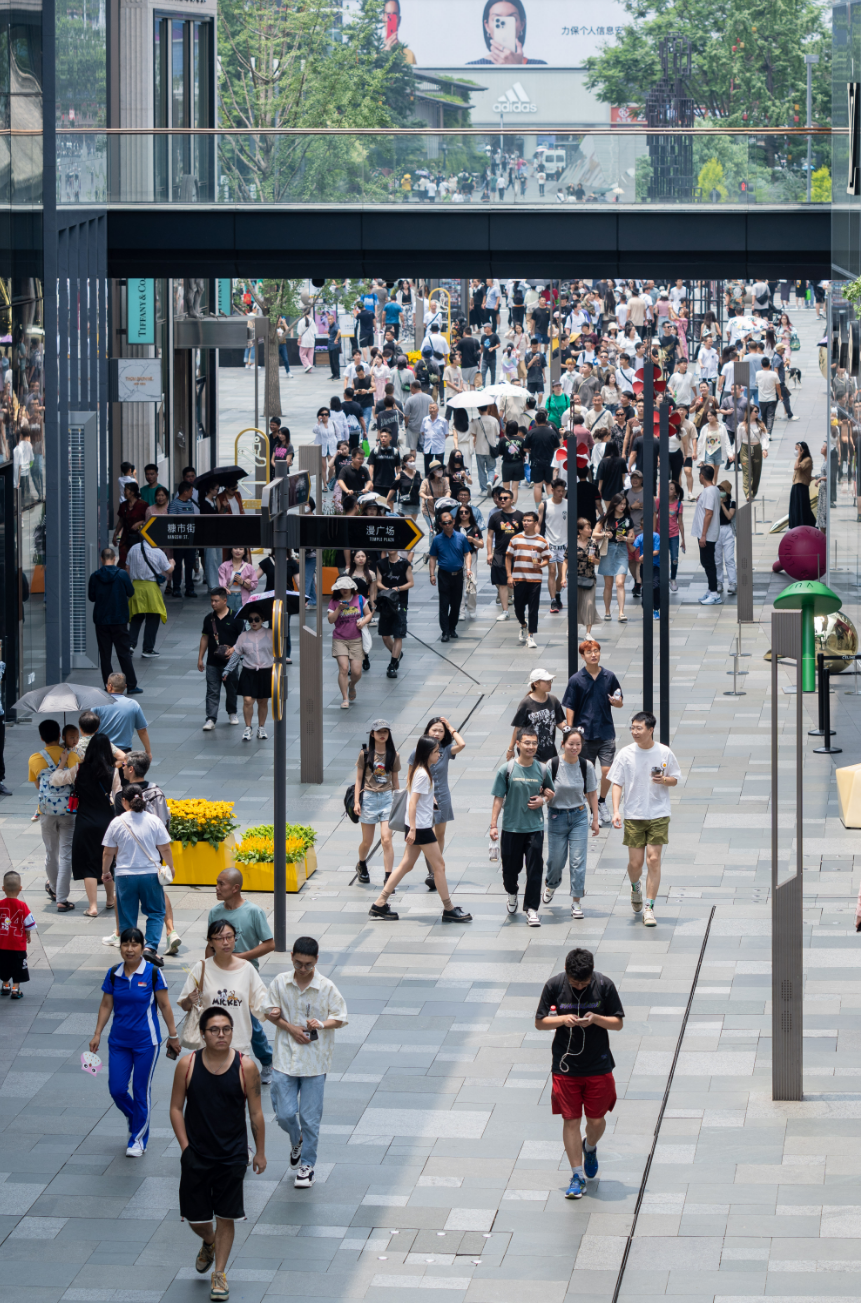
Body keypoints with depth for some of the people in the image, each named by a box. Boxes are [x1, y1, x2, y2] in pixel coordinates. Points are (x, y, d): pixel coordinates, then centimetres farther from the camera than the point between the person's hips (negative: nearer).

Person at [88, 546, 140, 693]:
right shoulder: (123, 575, -9)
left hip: (101, 620, 1)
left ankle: (108, 685, 5)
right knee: (124, 653, 5)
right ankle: (131, 685, 3)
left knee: (105, 654, 7)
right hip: (119, 620, -1)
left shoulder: (95, 577, -5)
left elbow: (91, 597, 3)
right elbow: (131, 592, 1)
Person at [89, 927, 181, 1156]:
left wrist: (173, 1036, -1)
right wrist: (97, 1034, 4)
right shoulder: (114, 974, 0)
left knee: (141, 1091, 3)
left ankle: (139, 1139, 19)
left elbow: (165, 1005, -4)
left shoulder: (152, 973, -10)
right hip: (119, 1041, 3)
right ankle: (135, 1119, 33)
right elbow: (106, 1005, 7)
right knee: (117, 1090, 2)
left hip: (146, 1042, -3)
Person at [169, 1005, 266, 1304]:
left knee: (225, 1217, 3)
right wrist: (185, 1146, -7)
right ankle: (209, 1243, 43)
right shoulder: (187, 1065, -7)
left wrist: (260, 1152, 3)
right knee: (195, 1217, 8)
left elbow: (256, 1113, 0)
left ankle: (219, 1274, 18)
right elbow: (176, 1108, 1)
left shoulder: (246, 1067, -8)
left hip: (232, 1156, -1)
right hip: (196, 1155, 1)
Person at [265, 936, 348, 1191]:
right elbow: (270, 1012, 8)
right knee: (284, 1114, 0)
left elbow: (340, 1018, -1)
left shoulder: (326, 988, -8)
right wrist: (290, 1027, -9)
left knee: (310, 1118, 2)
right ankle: (296, 1140, 33)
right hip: (285, 1057, 2)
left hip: (315, 1061, -2)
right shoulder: (280, 983, -2)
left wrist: (321, 1024, -21)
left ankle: (307, 1164, 19)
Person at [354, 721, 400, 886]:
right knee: (367, 841, 9)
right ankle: (361, 865, 40)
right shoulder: (365, 754, 1)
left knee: (386, 840, -12)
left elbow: (395, 781, 13)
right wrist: (356, 801, -4)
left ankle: (388, 878, -12)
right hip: (369, 797, 0)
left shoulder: (393, 755, 6)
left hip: (387, 798, 1)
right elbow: (359, 779, 3)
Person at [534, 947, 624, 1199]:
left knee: (596, 1119, 8)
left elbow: (618, 1023, -2)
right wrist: (562, 1019, -20)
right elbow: (540, 1022, -1)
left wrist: (596, 1019, -22)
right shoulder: (554, 986, -8)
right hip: (566, 1066, 0)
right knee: (571, 1120, 0)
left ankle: (590, 1147, 42)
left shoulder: (604, 986, -8)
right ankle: (577, 1176, 10)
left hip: (599, 1065, 0)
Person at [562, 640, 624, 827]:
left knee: (607, 771, -6)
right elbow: (570, 708, -1)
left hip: (606, 732, 1)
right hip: (585, 734, -1)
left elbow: (619, 703, 12)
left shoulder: (609, 677, 3)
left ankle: (602, 802, 19)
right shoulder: (576, 680, -3)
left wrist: (617, 702, -12)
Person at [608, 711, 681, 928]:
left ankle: (649, 908, 0)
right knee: (635, 862, 1)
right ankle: (635, 887, 36)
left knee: (653, 860, -6)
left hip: (659, 814, 0)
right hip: (633, 816, 1)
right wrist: (615, 811, -11)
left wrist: (664, 780, -15)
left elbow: (674, 780, 9)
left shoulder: (664, 753, -2)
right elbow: (617, 784, 0)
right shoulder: (625, 754, -2)